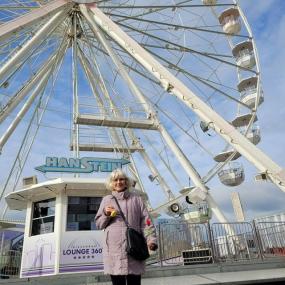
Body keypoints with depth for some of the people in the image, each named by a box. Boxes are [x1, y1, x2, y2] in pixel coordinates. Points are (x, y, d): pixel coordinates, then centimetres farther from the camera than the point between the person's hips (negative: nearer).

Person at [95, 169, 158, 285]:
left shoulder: (136, 199, 12)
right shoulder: (106, 200, 13)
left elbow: (146, 221, 5)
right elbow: (99, 224, 15)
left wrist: (151, 239, -9)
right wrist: (106, 214, -5)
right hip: (114, 249, 0)